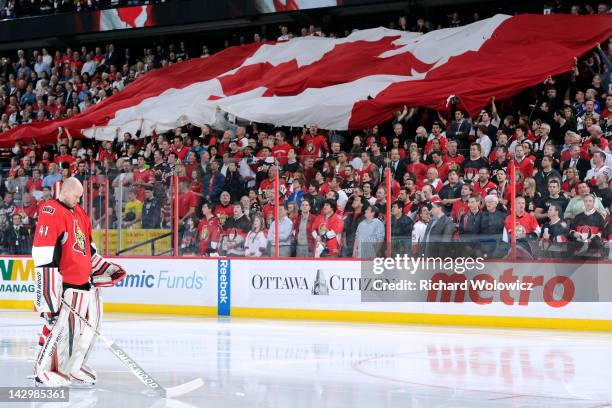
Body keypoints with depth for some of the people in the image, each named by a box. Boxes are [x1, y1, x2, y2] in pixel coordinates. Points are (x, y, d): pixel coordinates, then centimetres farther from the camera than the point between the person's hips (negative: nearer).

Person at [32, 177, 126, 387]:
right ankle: (43, 370, -1)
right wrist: (49, 291, -23)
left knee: (88, 326, 12)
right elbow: (44, 254, -19)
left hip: (85, 281, 9)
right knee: (60, 326, -11)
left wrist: (104, 267, 22)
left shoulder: (80, 213, 17)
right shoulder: (51, 212, -12)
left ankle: (73, 367, 23)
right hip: (65, 282, -9)